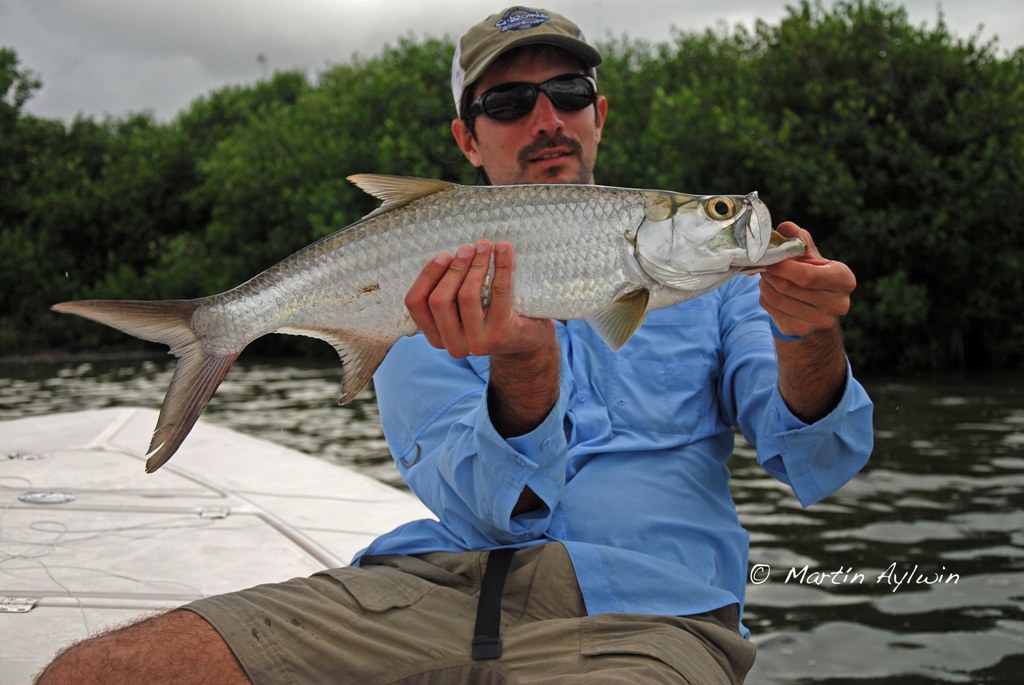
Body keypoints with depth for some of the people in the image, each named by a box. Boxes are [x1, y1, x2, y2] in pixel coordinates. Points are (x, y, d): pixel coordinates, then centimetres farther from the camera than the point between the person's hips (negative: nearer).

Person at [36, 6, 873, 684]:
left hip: (642, 609, -1)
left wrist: (810, 341, -19)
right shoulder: (428, 297, 14)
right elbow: (487, 505, -2)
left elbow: (817, 467, 4)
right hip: (439, 584, 2)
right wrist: (522, 365, -24)